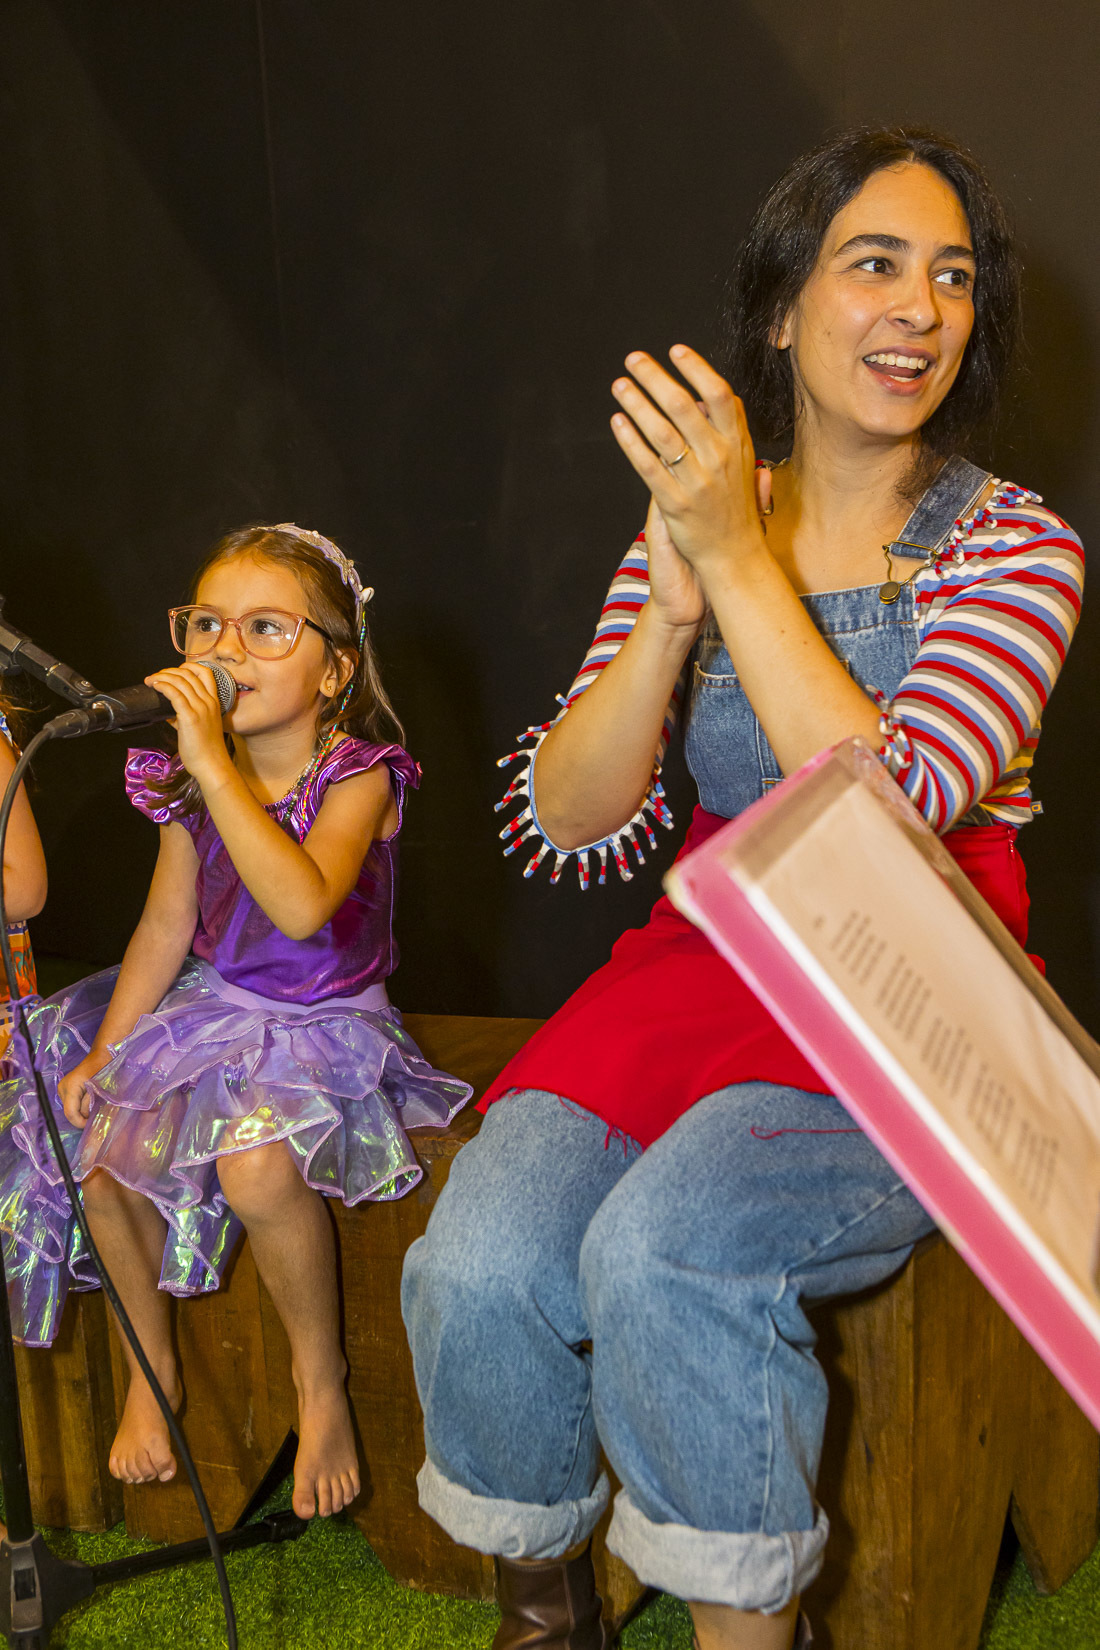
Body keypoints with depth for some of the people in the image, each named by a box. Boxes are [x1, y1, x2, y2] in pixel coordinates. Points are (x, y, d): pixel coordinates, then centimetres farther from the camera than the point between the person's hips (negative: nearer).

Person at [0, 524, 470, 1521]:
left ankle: (322, 1381, -4)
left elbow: (302, 906, -37)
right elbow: (166, 929, 7)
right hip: (210, 1007, 6)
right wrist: (104, 1054, 1)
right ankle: (153, 1364, 16)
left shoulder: (358, 774, -18)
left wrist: (215, 764, -38)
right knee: (93, 1135, -11)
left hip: (324, 1022, -6)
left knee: (256, 1165, -32)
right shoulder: (192, 781, 1)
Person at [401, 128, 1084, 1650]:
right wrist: (674, 605, -13)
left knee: (663, 1250, -31)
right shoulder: (693, 520, 9)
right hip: (706, 964, 3)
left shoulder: (1013, 548, -1)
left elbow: (887, 815, -18)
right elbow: (571, 822, 1)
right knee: (477, 1267, -21)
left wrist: (743, 558, -18)